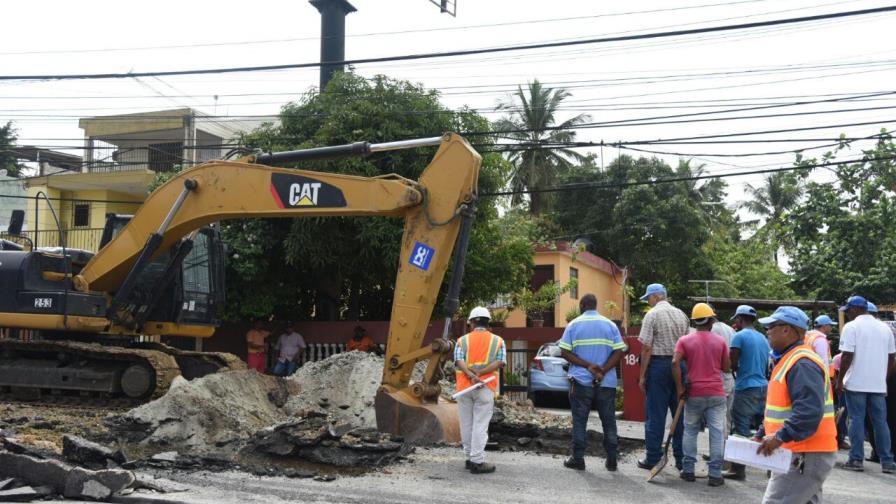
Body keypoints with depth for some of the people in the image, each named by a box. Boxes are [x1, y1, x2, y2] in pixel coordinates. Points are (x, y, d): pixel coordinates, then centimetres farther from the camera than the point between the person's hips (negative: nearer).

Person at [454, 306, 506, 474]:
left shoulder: (462, 340, 7)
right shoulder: (497, 341, 6)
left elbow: (459, 360, -9)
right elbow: (500, 362, -7)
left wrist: (471, 375, -20)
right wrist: (480, 373, -13)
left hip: (464, 387, 2)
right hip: (485, 388, -2)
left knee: (466, 424, 10)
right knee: (480, 425, -3)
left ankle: (469, 457, 18)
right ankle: (477, 462, -7)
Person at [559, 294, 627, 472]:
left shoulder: (573, 325, 1)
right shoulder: (610, 325, 4)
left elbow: (565, 352, -7)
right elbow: (619, 352, -5)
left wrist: (588, 366, -10)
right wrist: (602, 371, -10)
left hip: (581, 381, -1)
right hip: (607, 382, 2)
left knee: (579, 421, 6)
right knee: (609, 421, 9)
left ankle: (577, 459, 9)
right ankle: (612, 460, 11)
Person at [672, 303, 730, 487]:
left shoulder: (685, 340, 0)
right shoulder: (720, 341, 3)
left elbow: (675, 363, -13)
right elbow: (727, 368, 7)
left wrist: (679, 388, -7)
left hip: (694, 394, 0)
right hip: (716, 394, 0)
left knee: (690, 432, 12)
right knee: (716, 433, 2)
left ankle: (688, 470, 13)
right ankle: (715, 474, 0)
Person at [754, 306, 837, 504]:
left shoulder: (802, 364, -19)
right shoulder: (788, 360, 16)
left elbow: (810, 410, -30)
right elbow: (779, 408, 24)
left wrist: (780, 437, -31)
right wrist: (762, 434, 18)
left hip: (806, 456, -11)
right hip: (801, 454, 11)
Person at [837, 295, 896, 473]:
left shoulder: (851, 327, -8)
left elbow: (847, 356, -14)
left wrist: (840, 379, -6)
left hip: (856, 383, -5)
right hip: (879, 384, 5)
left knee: (856, 420, 2)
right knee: (881, 422, 10)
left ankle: (856, 460, 4)